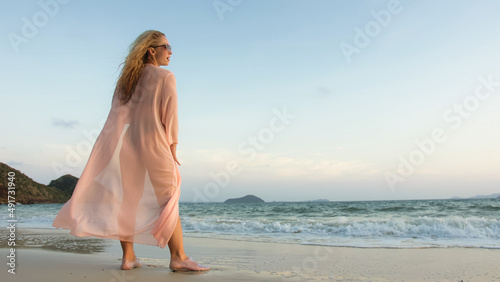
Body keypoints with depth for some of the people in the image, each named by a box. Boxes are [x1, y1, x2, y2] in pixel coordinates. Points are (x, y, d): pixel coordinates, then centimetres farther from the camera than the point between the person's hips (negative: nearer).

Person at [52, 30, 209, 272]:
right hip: (152, 144, -6)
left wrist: (121, 147, 12)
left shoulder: (126, 78, 15)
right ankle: (178, 257, 5)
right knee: (168, 201, 2)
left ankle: (128, 257, 11)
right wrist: (172, 150, 1)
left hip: (123, 144, 6)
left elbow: (117, 115, 11)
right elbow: (170, 116, -6)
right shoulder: (165, 77, -3)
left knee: (126, 200, 9)